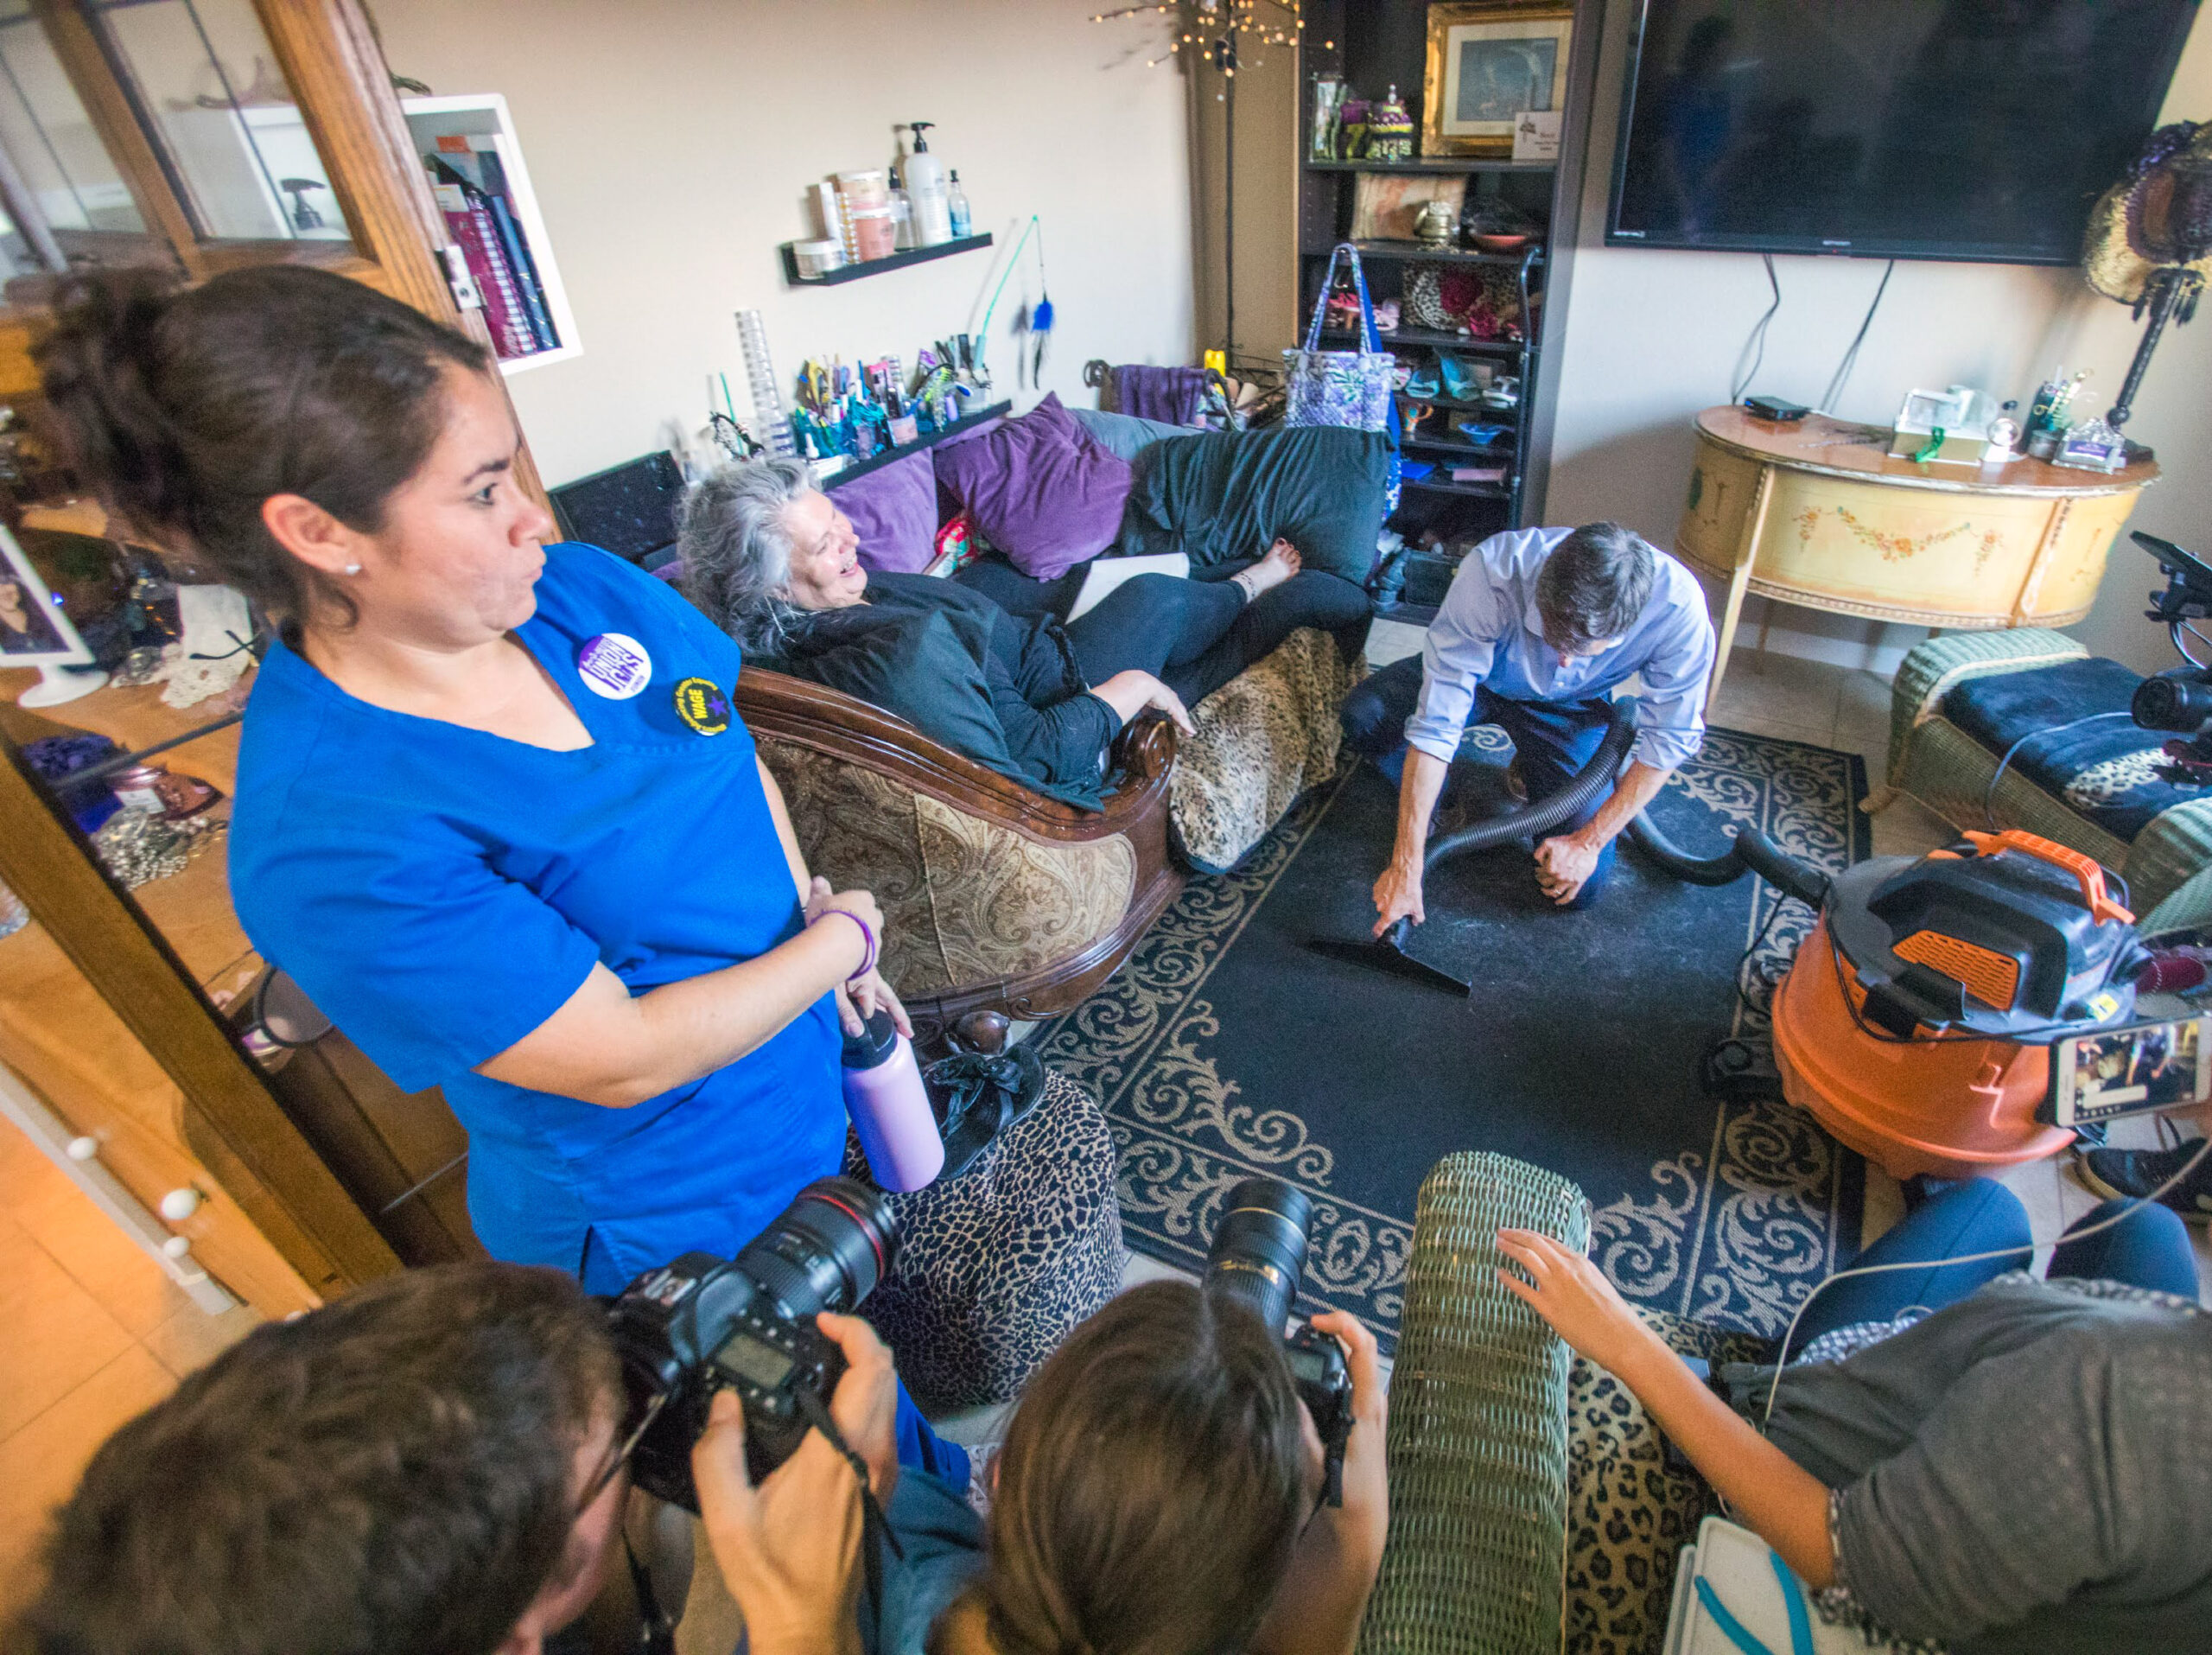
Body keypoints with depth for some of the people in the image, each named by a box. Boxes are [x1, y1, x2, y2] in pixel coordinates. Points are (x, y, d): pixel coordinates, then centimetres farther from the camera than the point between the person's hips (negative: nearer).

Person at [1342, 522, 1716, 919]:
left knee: (1581, 887, -11)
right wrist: (1406, 866, -38)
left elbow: (1669, 740, -19)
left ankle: (1531, 770, 19)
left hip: (1572, 707, 1)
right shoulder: (1492, 573, -39)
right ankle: (1434, 804, 1)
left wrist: (1590, 842, -20)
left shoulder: (1678, 605, -34)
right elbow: (1435, 723, -38)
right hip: (1479, 674, -1)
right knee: (1364, 716, -31)